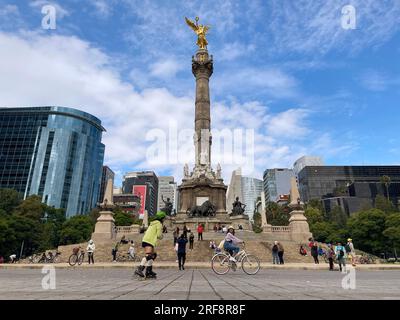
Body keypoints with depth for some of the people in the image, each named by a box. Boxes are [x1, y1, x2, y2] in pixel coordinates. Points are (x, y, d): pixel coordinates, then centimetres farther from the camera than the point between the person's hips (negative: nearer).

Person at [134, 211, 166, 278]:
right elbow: (159, 235, -8)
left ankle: (149, 271, 17)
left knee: (154, 255, 18)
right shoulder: (159, 224, -1)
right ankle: (139, 269, -37)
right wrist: (161, 236, 13)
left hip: (145, 240, 10)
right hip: (149, 242, -10)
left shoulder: (152, 223, 26)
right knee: (148, 255, -23)